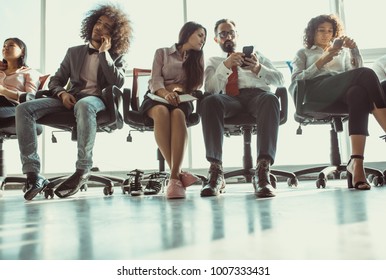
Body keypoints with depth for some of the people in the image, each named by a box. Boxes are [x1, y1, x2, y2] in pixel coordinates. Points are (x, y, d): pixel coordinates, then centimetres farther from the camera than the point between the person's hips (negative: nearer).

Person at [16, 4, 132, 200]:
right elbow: (55, 81, 18)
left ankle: (82, 171, -34)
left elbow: (118, 83, -4)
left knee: (83, 105, -43)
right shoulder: (74, 52, 23)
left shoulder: (115, 57, 15)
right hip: (71, 99, 4)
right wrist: (62, 93, -5)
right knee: (24, 109, -21)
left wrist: (104, 53, -2)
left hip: (98, 100, -4)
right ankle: (33, 173, -26)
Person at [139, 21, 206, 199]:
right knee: (161, 111, -38)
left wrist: (178, 88, -4)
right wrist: (166, 94, -22)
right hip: (156, 99, -1)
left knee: (178, 114, -37)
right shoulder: (162, 53, 13)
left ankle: (174, 177, -45)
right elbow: (155, 81, -2)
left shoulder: (198, 58, 22)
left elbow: (196, 86, 12)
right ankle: (178, 173, -41)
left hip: (181, 100, 1)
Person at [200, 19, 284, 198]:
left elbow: (280, 80, 17)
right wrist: (225, 66, -10)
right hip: (230, 98, 0)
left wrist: (259, 69, -3)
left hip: (257, 94, 1)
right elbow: (211, 89, 6)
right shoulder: (214, 62, 28)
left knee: (271, 99, -38)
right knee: (209, 102, -36)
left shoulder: (256, 55, 31)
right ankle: (216, 171, -39)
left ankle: (262, 171, -46)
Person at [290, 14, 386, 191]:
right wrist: (321, 62, -1)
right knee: (367, 74, -30)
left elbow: (355, 71, 21)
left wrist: (354, 49, 7)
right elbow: (296, 80, 10)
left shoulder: (342, 51, 39)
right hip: (316, 89, -3)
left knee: (359, 93, -39)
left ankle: (356, 163, -53)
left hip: (343, 92, 3)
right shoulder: (303, 53, 30)